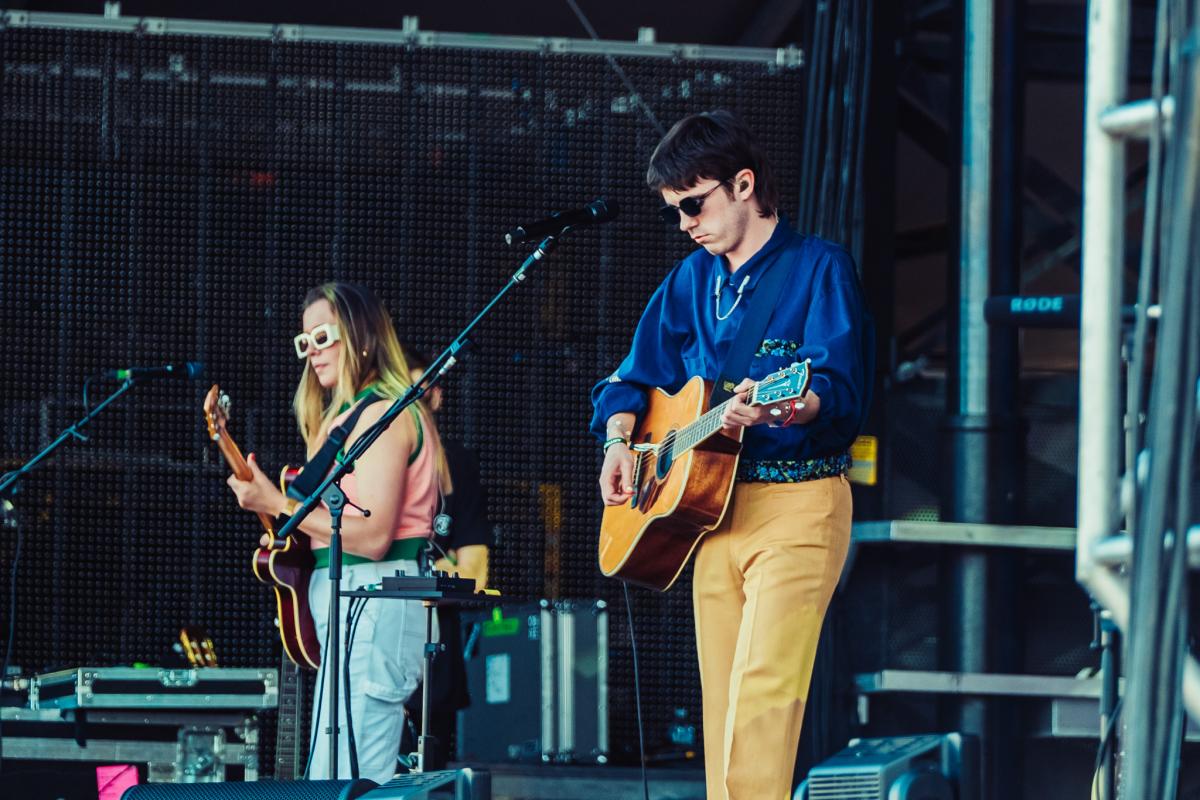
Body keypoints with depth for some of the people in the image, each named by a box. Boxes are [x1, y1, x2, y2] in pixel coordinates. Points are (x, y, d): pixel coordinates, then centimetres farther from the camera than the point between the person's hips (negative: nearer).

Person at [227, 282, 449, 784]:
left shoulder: (382, 413, -10)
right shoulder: (348, 414, 21)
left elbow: (372, 536, -20)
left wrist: (278, 505, -15)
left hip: (373, 600, -11)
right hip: (345, 602, 11)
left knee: (348, 786, -15)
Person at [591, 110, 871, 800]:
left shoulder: (818, 268, -5)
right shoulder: (692, 280, 15)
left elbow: (843, 393, -16)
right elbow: (637, 377, 25)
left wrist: (782, 409, -36)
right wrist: (619, 442, 5)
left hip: (798, 504, -7)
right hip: (710, 507, 7)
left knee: (764, 689, -19)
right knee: (722, 704, 4)